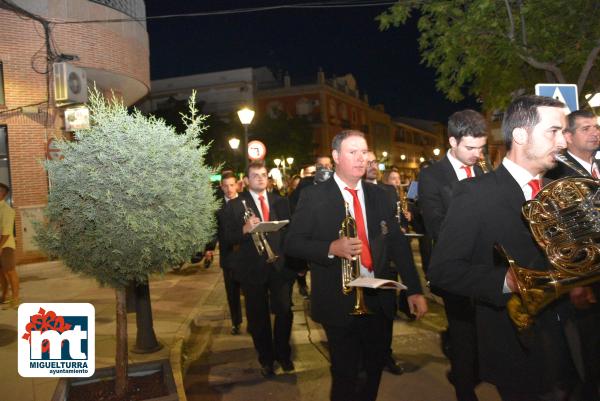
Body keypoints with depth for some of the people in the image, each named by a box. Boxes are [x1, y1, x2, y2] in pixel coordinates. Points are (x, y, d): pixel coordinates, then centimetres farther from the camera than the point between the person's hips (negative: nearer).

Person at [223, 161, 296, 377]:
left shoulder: (281, 201, 8)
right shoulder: (234, 205, 0)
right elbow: (229, 238, -5)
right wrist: (244, 229, -24)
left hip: (280, 265, 2)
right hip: (253, 268, -2)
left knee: (284, 312, 5)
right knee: (258, 316, 9)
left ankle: (283, 353, 29)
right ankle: (266, 358, 28)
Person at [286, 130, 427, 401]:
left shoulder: (380, 196, 6)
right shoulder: (314, 197, -7)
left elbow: (397, 243, 7)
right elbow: (292, 243, -8)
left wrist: (414, 289, 1)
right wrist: (331, 248, -25)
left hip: (378, 298, 4)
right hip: (339, 301, -4)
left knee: (375, 368, 20)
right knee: (345, 374, 10)